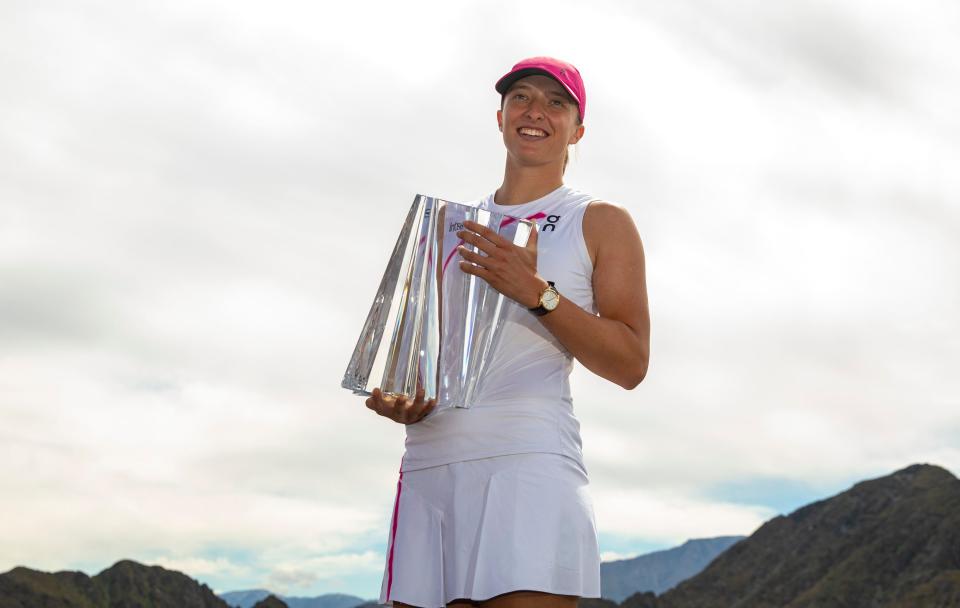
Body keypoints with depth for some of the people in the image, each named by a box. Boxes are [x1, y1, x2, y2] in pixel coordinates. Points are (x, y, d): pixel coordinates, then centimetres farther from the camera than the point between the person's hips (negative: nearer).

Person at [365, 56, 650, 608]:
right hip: (428, 465, 5)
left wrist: (535, 292, -13)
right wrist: (390, 398, 4)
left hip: (527, 463, -4)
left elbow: (631, 364, -1)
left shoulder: (602, 222, 9)